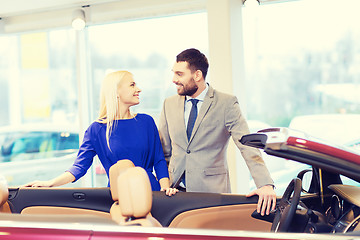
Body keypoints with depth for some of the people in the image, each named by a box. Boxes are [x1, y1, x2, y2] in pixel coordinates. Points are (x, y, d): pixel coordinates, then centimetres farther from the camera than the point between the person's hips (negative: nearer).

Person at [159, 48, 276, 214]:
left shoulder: (227, 103, -4)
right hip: (175, 191, 3)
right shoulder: (169, 104, 10)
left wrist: (265, 184, -25)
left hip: (212, 190, -3)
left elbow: (247, 146, -13)